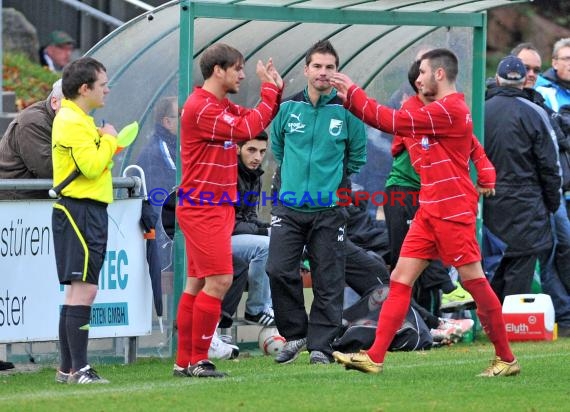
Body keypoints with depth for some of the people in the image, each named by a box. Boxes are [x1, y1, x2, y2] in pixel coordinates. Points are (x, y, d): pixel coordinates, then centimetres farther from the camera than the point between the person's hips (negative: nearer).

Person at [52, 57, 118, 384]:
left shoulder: (78, 120, 18)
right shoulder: (73, 123, -15)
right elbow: (92, 167, -21)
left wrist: (106, 143, 8)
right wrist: (109, 140, -8)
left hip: (87, 212, 11)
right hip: (80, 211, -11)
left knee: (79, 290, 13)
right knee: (84, 289, -14)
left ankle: (68, 369, 17)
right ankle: (79, 369, -16)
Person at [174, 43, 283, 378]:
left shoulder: (223, 107, 14)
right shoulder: (201, 108, -17)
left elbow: (257, 122, 18)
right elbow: (246, 130, -22)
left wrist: (274, 90, 4)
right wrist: (270, 91, -13)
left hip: (217, 208, 10)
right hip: (203, 208, -10)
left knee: (199, 283, 10)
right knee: (220, 280, -13)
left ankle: (185, 362, 13)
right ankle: (198, 361, -7)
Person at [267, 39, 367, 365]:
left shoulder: (346, 111, -2)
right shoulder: (288, 108, 4)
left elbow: (357, 156, 9)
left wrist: (333, 179, 10)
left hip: (330, 210, -2)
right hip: (289, 207, 2)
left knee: (328, 281, 1)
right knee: (279, 271, -8)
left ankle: (321, 344, 9)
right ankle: (295, 334, 9)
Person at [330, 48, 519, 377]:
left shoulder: (451, 110, -15)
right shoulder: (440, 111, 16)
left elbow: (393, 121, -16)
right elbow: (395, 122, 22)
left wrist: (352, 92, -9)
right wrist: (351, 99, 17)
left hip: (454, 211, -10)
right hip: (430, 211, 10)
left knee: (474, 281, -3)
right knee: (400, 279, 2)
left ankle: (506, 359, 8)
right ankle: (375, 358, -2)